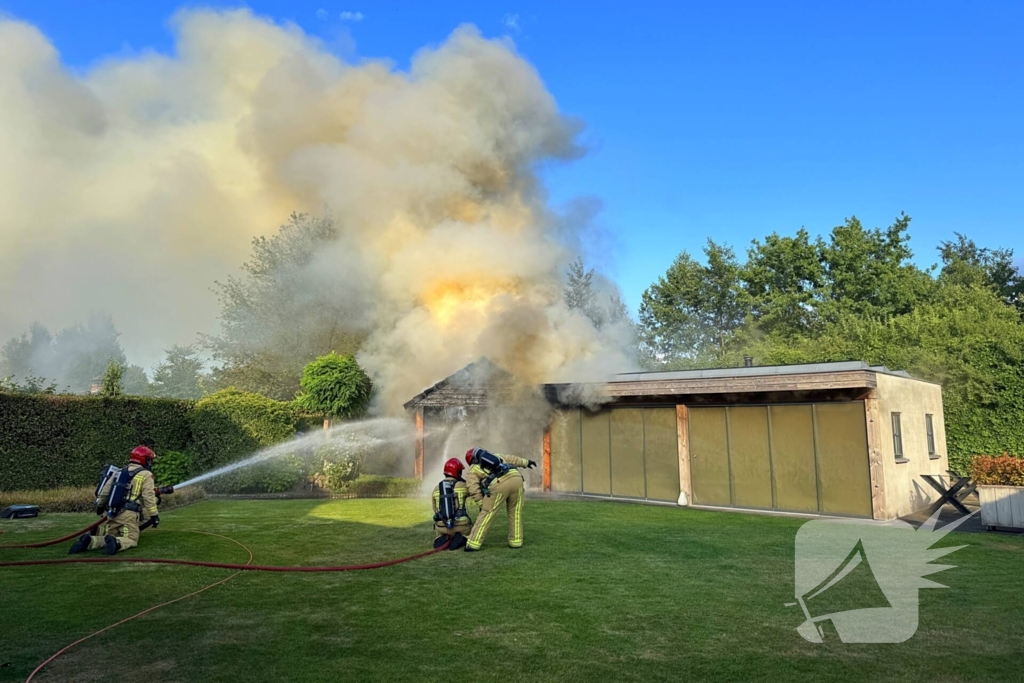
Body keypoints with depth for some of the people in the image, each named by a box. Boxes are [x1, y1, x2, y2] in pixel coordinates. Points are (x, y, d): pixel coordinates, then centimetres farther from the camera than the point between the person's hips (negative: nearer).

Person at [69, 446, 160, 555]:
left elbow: (104, 492, 25)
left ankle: (88, 540, -11)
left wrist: (100, 506, 41)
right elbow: (149, 497, -9)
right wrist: (154, 515, -6)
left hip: (112, 513, 6)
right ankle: (116, 543, -34)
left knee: (108, 537, 16)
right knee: (131, 540, -4)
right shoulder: (146, 474, -1)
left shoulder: (120, 472, 20)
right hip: (128, 514, -6)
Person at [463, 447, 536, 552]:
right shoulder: (494, 455, 35)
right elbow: (511, 459, 39)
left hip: (499, 484, -4)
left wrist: (482, 505, 15)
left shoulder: (472, 471, 22)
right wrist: (526, 462, 48)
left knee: (486, 514, 6)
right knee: (515, 513, 20)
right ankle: (516, 541, 24)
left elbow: (474, 490, 9)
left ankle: (473, 544, 8)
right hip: (516, 477, 4)